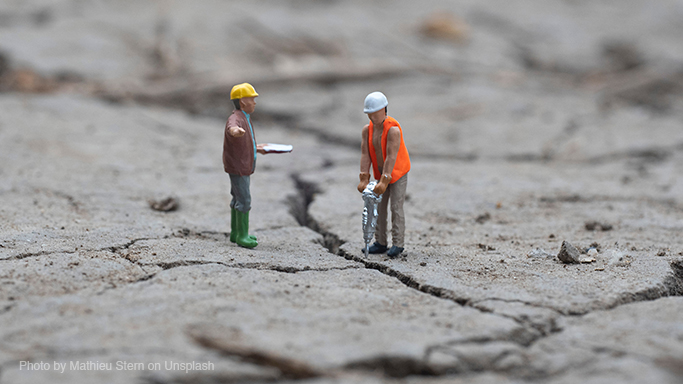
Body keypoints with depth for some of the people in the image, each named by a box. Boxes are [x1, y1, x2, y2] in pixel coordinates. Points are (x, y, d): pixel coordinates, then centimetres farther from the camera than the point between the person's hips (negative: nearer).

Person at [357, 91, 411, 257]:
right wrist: (364, 179, -19)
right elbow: (365, 154, -11)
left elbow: (391, 157, -30)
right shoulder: (367, 129, -5)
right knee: (378, 208, 4)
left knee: (396, 208, -7)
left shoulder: (393, 130, -25)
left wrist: (384, 181, -33)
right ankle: (380, 243, 11)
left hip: (398, 173, -6)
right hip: (380, 174, 6)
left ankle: (398, 244, -1)